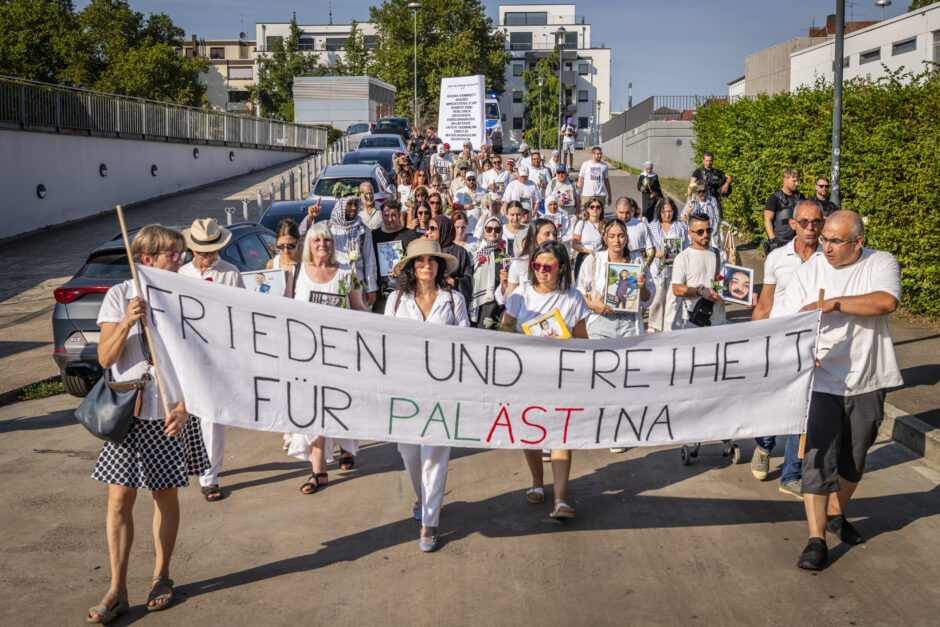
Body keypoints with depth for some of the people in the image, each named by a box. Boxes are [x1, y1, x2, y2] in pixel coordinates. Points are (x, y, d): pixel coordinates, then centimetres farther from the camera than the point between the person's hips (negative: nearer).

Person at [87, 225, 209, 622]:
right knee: (120, 499, 0)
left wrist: (183, 407, -11)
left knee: (166, 497, 9)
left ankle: (161, 578, 26)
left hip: (171, 414, 1)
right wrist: (126, 323, -20)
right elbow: (105, 359, -4)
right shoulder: (119, 296, -1)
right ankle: (117, 592, 10)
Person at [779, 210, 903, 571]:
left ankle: (836, 515, 38)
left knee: (854, 459, 15)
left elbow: (886, 302, -23)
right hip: (821, 381, -1)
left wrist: (833, 303, -23)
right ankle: (816, 540, -3)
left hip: (867, 382, 1)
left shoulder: (881, 263, -2)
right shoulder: (808, 270, 1)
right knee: (818, 457, -8)